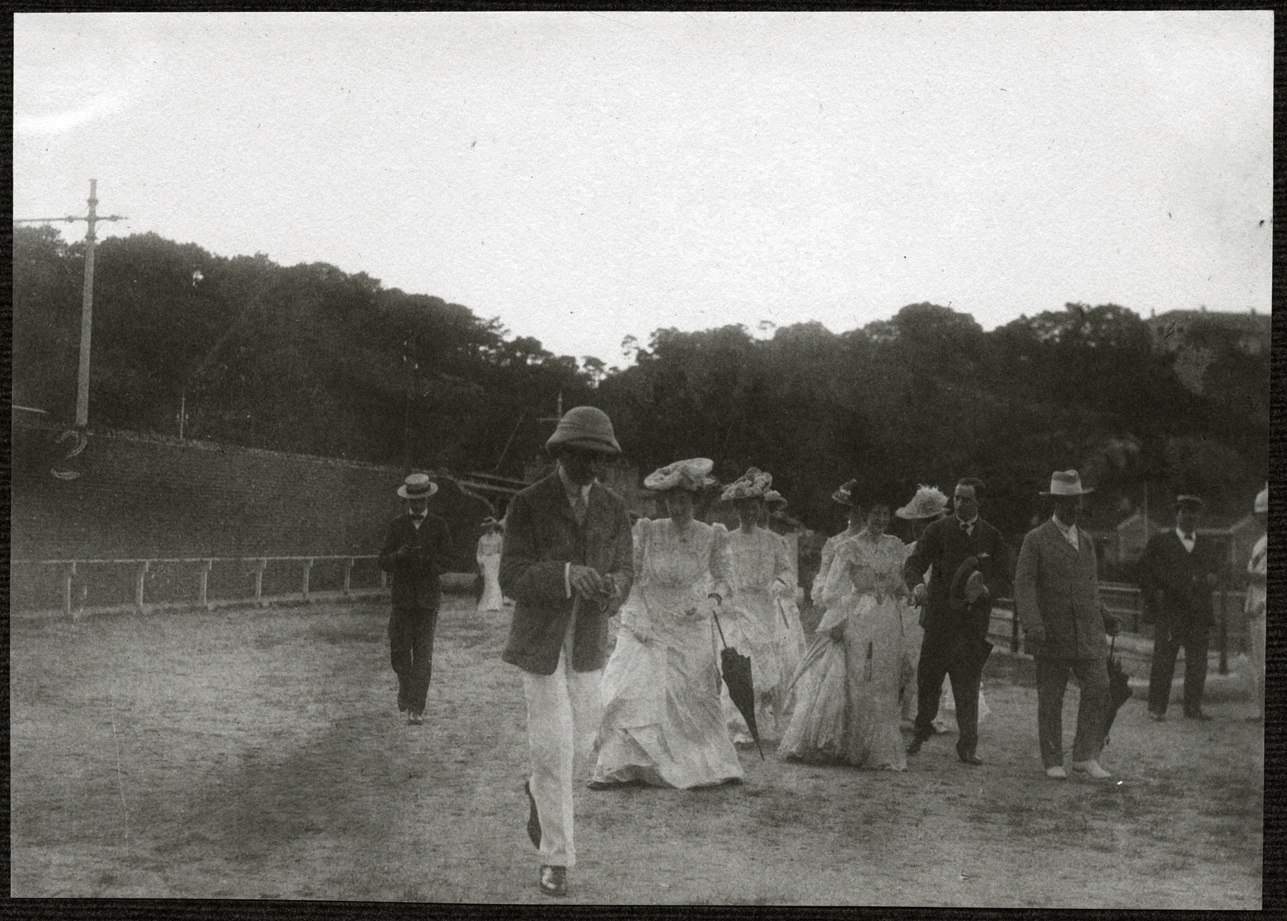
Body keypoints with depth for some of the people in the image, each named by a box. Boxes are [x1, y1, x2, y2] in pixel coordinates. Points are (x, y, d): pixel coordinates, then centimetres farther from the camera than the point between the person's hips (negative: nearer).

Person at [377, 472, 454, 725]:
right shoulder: (396, 526, 6)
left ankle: (417, 708, -4)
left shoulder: (439, 526, 5)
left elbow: (448, 561, 0)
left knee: (423, 654, -6)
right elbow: (384, 562, 2)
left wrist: (429, 561, -20)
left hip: (428, 599, -1)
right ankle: (407, 689, 28)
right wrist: (399, 555, -19)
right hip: (401, 598, 1)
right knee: (398, 653, 0)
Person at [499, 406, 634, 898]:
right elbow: (513, 578, -18)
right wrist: (566, 575, -36)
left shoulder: (613, 507, -1)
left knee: (578, 739, 12)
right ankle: (556, 856, 8)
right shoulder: (527, 504, -13)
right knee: (553, 747, -6)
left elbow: (622, 573, -1)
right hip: (540, 640, -4)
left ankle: (539, 791, 46)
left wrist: (611, 590, -27)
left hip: (588, 641, 4)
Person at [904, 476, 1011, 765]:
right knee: (927, 676, 4)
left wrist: (985, 590, -15)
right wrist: (917, 584, -25)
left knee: (968, 684, -2)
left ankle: (967, 746, 5)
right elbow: (914, 563, -3)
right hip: (938, 617, 0)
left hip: (974, 620, 0)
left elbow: (1004, 578, 7)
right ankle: (921, 730, 27)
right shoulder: (938, 530, 5)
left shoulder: (992, 537, 8)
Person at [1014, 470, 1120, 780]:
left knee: (1098, 690, -9)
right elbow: (1024, 586, -12)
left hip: (1088, 635, 4)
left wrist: (1102, 616, 19)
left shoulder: (1086, 539, 15)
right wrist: (1032, 625, -24)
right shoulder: (1036, 540, -4)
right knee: (1050, 699, 3)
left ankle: (1086, 757, -4)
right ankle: (1052, 761, 13)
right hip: (1052, 635, -4)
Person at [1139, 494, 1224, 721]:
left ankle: (1193, 708, 11)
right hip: (1168, 612, -3)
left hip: (1199, 614, 3)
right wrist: (1155, 596, -7)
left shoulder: (1208, 545, 18)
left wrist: (1210, 579, -4)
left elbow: (1215, 572, 18)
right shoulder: (1159, 542, 6)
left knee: (1197, 663, 3)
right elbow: (1145, 572, 4)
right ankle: (1157, 707, 3)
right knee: (1163, 661, -3)